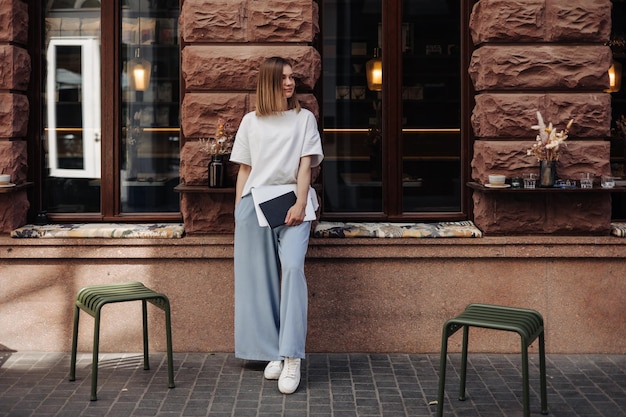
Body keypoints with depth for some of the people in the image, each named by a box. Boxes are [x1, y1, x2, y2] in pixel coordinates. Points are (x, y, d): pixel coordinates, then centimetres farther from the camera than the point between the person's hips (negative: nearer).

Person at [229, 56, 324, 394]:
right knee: (261, 277, 2)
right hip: (255, 203, 2)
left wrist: (300, 204, -10)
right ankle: (274, 352, 10)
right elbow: (244, 169, 14)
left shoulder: (304, 118, 10)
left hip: (291, 202, -2)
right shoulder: (251, 121, 14)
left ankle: (291, 357, -24)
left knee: (292, 267, -21)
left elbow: (306, 165, 2)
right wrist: (238, 209, 6)